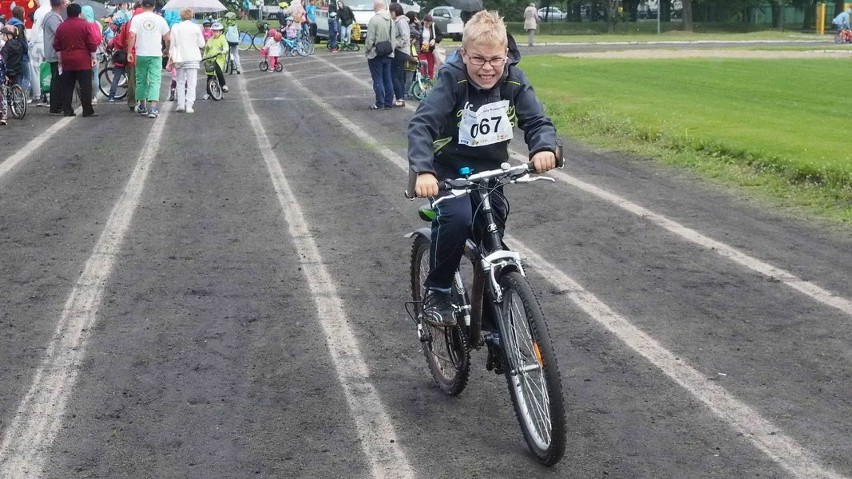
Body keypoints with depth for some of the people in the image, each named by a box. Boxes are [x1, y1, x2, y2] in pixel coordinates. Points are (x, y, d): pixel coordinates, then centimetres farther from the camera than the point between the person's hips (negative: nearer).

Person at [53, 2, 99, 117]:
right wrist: (93, 57, 1)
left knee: (67, 87, 8)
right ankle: (87, 111, -4)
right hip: (83, 61, -4)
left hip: (66, 61, 4)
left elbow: (56, 45, 11)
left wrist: (60, 58, 20)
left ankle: (67, 110, 6)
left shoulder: (61, 26, 7)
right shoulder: (85, 25, -5)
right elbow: (92, 43, -7)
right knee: (85, 86, -2)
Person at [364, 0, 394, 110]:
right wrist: (391, 49, 15)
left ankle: (379, 103, 2)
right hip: (388, 54, 6)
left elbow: (370, 39, -15)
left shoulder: (374, 19, -17)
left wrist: (367, 49, 0)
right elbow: (393, 37, 6)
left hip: (376, 54, -6)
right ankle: (388, 102, 14)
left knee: (378, 79, 1)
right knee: (387, 79, 11)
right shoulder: (390, 19, 3)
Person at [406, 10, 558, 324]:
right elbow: (421, 124, -31)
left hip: (490, 171, 4)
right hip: (450, 169, -4)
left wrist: (544, 148, -39)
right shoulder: (452, 79, -22)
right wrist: (423, 171, -47)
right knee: (457, 218, -31)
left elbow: (538, 121, -14)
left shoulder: (514, 81, -12)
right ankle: (436, 292, -11)